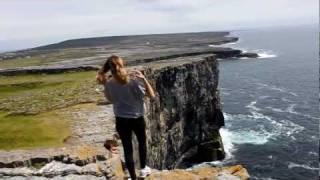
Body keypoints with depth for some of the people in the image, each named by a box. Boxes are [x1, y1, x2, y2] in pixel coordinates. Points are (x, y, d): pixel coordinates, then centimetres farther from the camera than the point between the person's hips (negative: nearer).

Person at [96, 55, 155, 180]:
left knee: (127, 149, 12)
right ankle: (143, 169, 43)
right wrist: (143, 78, -14)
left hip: (121, 120, 1)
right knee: (142, 143, 26)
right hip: (137, 119, -1)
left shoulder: (109, 83, -11)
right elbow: (151, 95, -12)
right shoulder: (134, 80, -19)